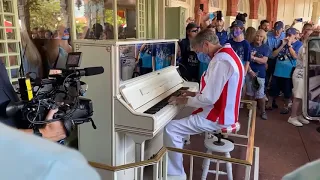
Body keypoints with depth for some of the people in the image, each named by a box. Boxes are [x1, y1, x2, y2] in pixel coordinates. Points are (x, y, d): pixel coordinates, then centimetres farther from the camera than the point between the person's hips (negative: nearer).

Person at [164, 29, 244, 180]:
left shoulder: (220, 61, -24)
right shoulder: (228, 54, 10)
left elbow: (209, 98, -27)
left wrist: (185, 100, -12)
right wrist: (195, 94, 11)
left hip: (217, 117, -11)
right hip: (223, 110, 11)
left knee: (170, 129, -15)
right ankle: (175, 158, 31)